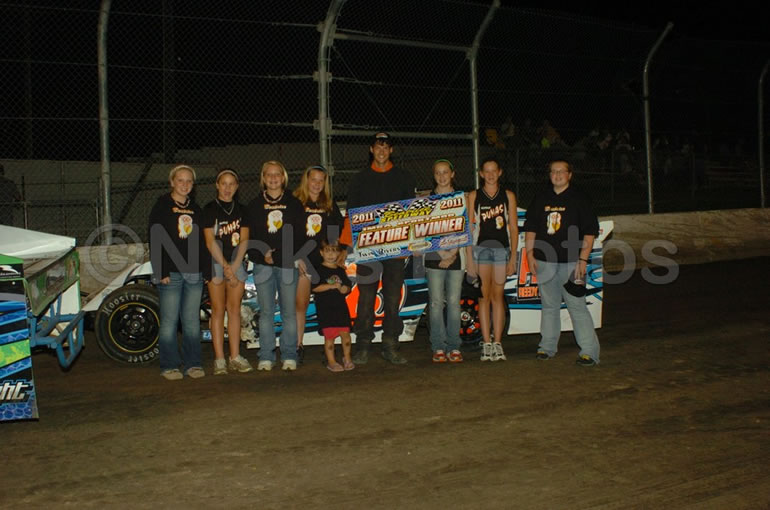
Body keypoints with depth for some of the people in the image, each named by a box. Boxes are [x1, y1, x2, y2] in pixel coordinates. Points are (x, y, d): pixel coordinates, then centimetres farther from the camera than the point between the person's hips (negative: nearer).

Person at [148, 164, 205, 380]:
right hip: (170, 272, -4)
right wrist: (161, 271, -13)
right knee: (169, 320, -2)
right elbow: (155, 241, -6)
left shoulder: (195, 208, 17)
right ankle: (169, 366, 5)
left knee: (192, 321, 6)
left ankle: (193, 364, 12)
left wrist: (204, 269, 9)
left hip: (194, 273, 5)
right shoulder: (162, 206, 1)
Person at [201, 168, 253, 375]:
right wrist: (226, 267, -13)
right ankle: (219, 360, 0)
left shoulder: (241, 210, 11)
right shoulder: (210, 209, 1)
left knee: (234, 309, 4)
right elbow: (210, 242, -6)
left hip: (236, 263, 3)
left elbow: (244, 239, 4)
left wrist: (234, 266, -8)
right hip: (215, 263, -3)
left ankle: (235, 357, 9)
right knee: (218, 310, -2)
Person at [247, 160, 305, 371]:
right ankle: (266, 356, 8)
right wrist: (262, 254, -11)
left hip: (287, 265, -1)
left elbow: (300, 235, 6)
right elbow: (249, 237, 7)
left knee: (289, 311, -1)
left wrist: (298, 258, -9)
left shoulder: (293, 204, 10)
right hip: (263, 266, 1)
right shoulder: (255, 205, 11)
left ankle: (289, 356, 6)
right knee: (266, 312, 2)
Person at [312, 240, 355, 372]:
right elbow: (314, 287, -13)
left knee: (345, 332, 4)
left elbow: (348, 286, 16)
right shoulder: (319, 270, -3)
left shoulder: (340, 270, 13)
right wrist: (331, 286, -19)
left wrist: (344, 288, -7)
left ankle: (347, 358, 21)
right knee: (329, 335, -3)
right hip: (325, 308, -4)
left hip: (341, 306, 4)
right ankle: (331, 361, 8)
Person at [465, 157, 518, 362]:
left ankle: (497, 343, 6)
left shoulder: (508, 196, 8)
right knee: (484, 296, -2)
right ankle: (487, 344, 2)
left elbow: (514, 228, 6)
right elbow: (470, 228, 3)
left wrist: (513, 257, -1)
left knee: (498, 296, 2)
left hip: (502, 248, 1)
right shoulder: (474, 196, 6)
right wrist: (469, 258, -3)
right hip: (480, 247, -1)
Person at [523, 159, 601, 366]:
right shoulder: (540, 200, 14)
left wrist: (583, 259, -9)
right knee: (549, 306, 10)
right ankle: (547, 347, 19)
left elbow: (590, 231, -2)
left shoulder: (579, 200, 2)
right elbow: (530, 228, 16)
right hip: (545, 261, 4)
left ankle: (589, 351, -5)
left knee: (577, 306, -8)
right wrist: (530, 254, 6)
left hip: (571, 261, -4)